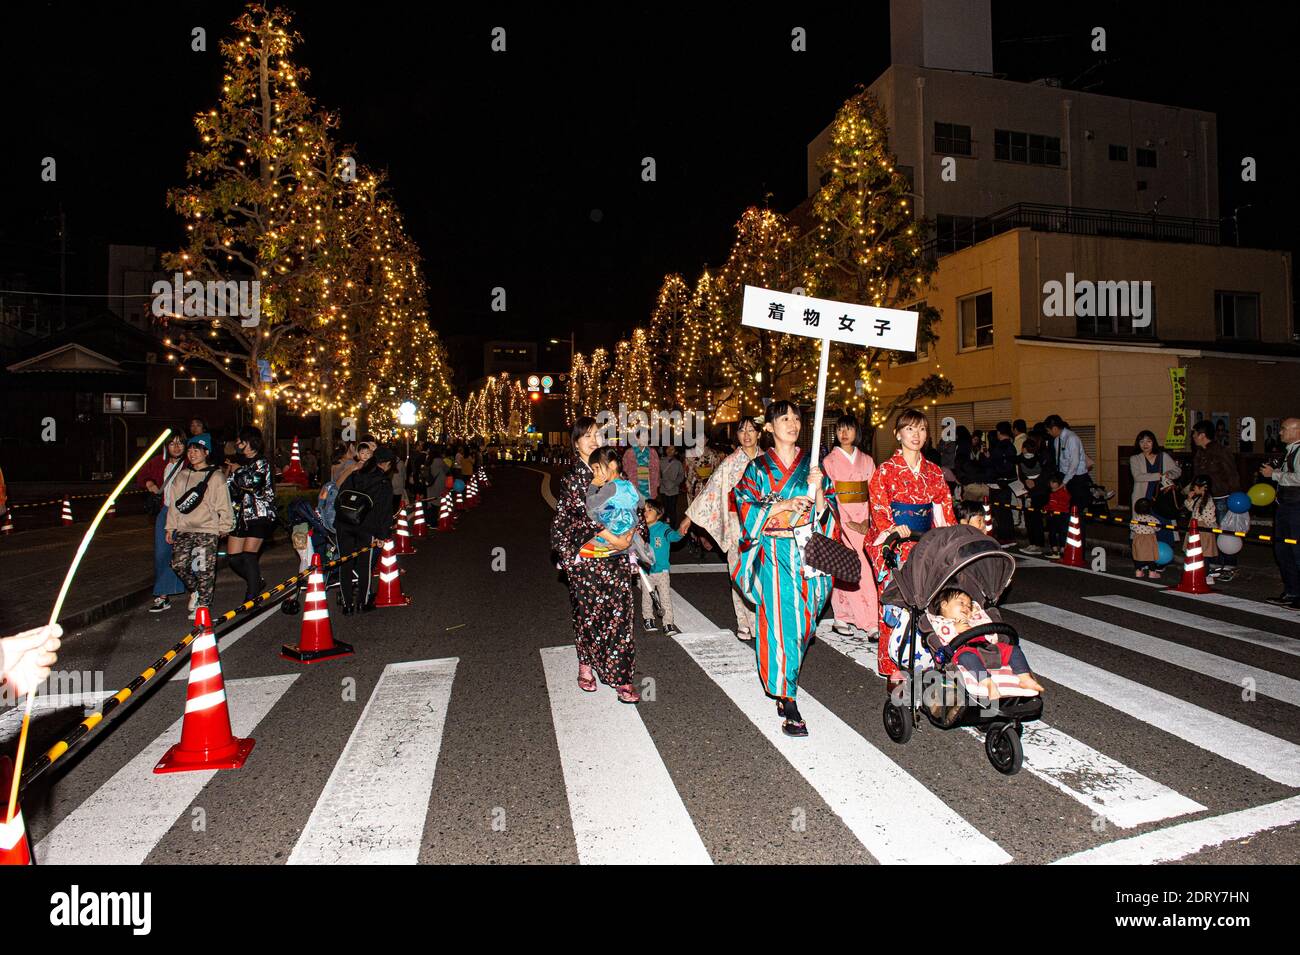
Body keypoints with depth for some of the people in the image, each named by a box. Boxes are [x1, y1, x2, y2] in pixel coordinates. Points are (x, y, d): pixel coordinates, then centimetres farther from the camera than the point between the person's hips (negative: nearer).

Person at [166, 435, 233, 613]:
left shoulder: (215, 476, -1)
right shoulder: (181, 476, 13)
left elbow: (223, 504, -1)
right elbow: (174, 504, 16)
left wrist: (224, 526, -1)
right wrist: (171, 527, 13)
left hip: (207, 529, -4)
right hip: (184, 528, 5)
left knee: (205, 569, -4)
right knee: (179, 564, -3)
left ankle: (203, 604, 5)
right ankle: (194, 591, 22)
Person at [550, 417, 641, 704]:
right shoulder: (573, 477, -6)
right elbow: (584, 513, -17)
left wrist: (630, 532, -3)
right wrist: (615, 539, -21)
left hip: (615, 553, 4)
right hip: (586, 554, -4)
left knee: (619, 609, -1)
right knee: (589, 611, 3)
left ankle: (620, 675, 6)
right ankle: (586, 666, 24)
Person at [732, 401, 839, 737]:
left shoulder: (811, 464, 9)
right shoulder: (758, 467, 2)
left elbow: (826, 512, 5)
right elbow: (747, 509, -6)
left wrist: (818, 489, -14)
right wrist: (786, 505, -15)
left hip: (808, 554, 3)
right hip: (773, 555, -3)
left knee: (802, 623, 9)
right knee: (780, 623, -7)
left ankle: (783, 685, 32)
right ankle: (789, 706, -1)